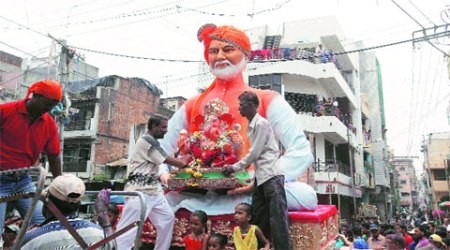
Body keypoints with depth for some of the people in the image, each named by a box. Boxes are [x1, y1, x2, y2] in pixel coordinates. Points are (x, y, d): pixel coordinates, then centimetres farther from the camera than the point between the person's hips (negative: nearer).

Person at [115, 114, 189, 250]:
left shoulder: (151, 141, 16)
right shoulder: (147, 140, -15)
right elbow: (168, 161, -13)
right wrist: (182, 162, 4)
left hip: (153, 189, 10)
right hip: (140, 190, -10)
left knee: (167, 217, 12)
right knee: (129, 226, -9)